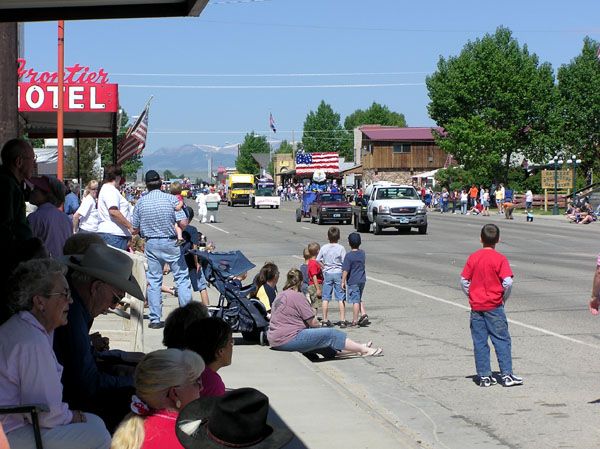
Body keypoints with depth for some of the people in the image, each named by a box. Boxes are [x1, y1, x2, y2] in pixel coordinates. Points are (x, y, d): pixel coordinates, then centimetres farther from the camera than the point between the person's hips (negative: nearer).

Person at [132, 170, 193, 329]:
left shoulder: (141, 202, -2)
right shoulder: (171, 199, -8)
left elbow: (135, 229, 3)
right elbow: (183, 223, -13)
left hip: (151, 244, 2)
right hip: (170, 243, -2)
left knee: (153, 281, 7)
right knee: (182, 277, 6)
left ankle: (155, 319, 7)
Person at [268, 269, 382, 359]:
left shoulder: (280, 296, 16)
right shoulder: (297, 296, -12)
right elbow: (313, 322, -11)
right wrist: (320, 326, 12)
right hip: (289, 339, -10)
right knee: (331, 334, -4)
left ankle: (356, 350, 20)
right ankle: (364, 350, 3)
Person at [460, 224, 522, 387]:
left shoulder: (473, 257, 2)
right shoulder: (500, 258, -9)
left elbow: (464, 281, 2)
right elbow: (508, 282, -16)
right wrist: (504, 299, 0)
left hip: (476, 306, 3)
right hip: (494, 306, -3)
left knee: (479, 342, 6)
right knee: (502, 340, 3)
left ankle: (484, 376, 8)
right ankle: (507, 375, 0)